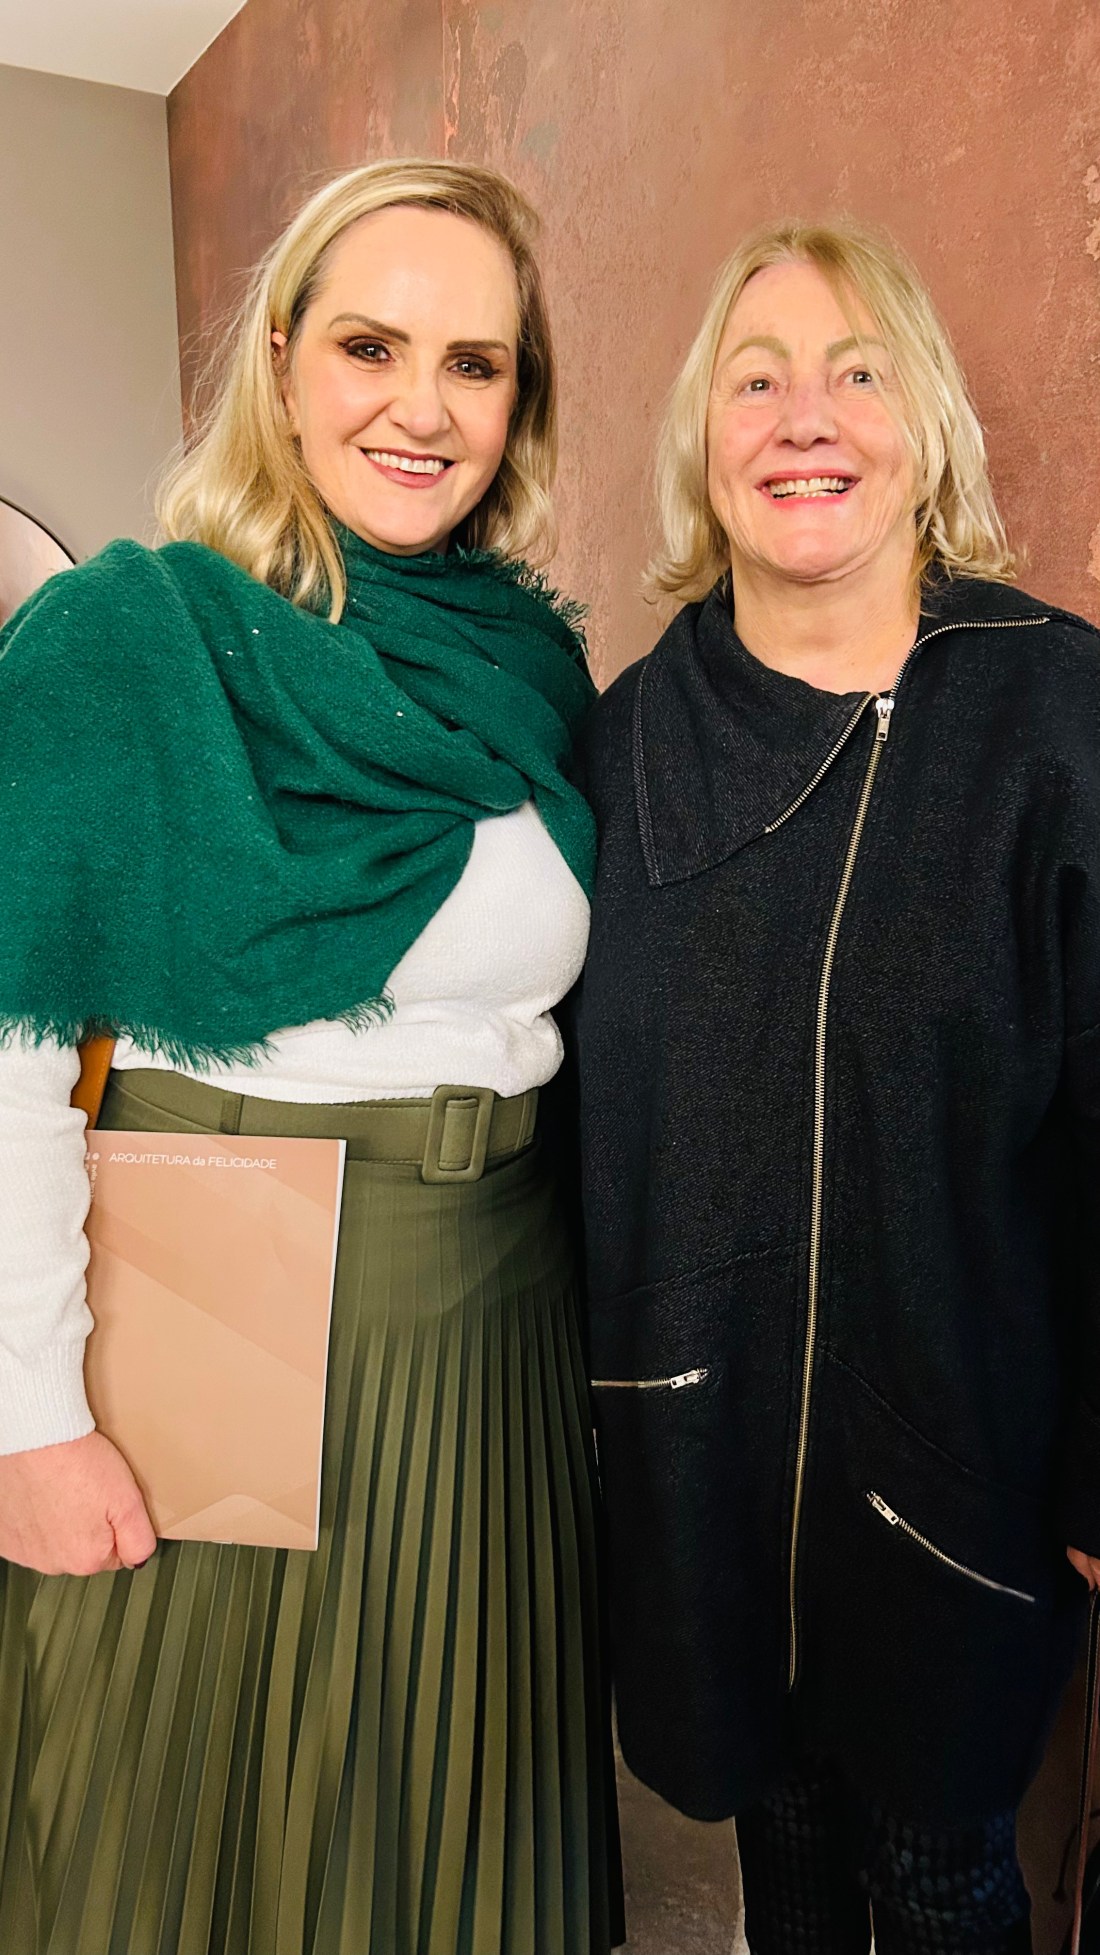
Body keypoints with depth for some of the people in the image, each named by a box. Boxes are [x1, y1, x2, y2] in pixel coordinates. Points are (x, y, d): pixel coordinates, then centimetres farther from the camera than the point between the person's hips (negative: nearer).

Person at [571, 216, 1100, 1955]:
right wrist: (590, 1367, 9)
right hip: (694, 1420, 3)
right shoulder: (629, 732, -1)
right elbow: (584, 1098, 6)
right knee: (775, 1808, 25)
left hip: (961, 1427, -2)